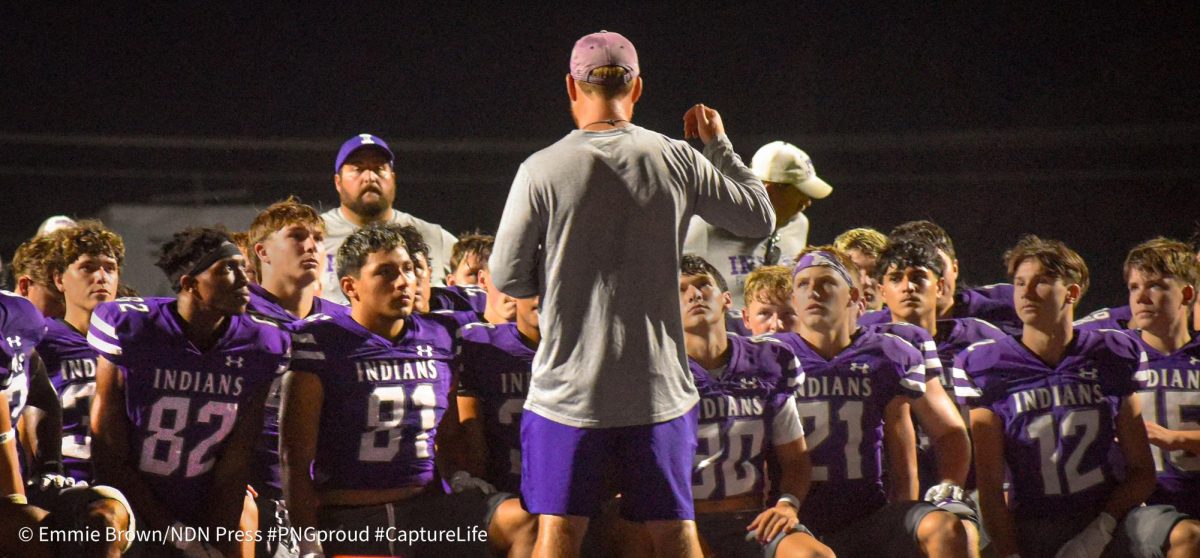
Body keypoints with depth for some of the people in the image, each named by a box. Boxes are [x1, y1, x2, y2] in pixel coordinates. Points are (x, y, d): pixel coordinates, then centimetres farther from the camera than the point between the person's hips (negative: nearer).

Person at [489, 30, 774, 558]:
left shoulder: (541, 170, -9)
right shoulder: (679, 162, -3)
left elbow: (506, 276, -5)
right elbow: (761, 217, 9)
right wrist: (719, 146, 21)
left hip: (568, 389, -2)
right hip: (658, 388, 2)